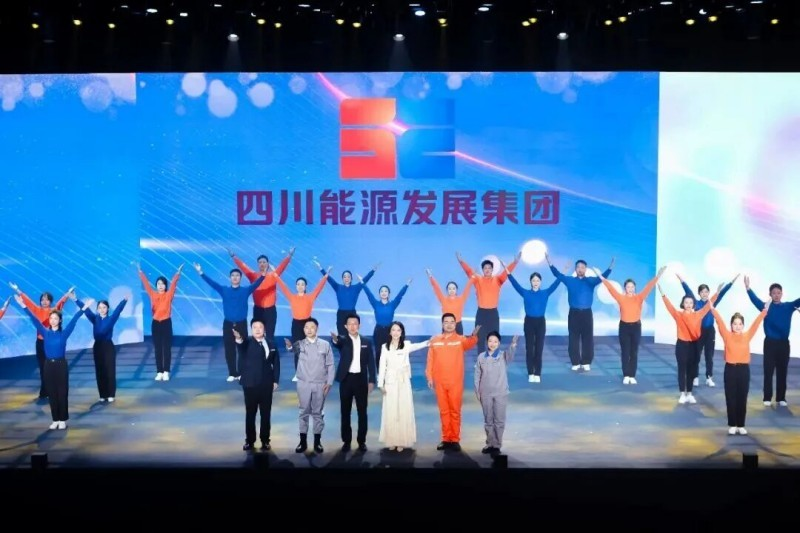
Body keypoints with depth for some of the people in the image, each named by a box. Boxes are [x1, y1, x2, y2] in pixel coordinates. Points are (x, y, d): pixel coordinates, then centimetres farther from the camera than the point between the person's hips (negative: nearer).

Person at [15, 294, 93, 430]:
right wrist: (24, 306, -5)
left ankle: (63, 420, 9)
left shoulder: (64, 333, -1)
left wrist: (83, 308, -20)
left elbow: (73, 321, -10)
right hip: (48, 365, 2)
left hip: (61, 365, -2)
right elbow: (35, 320, 0)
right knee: (51, 393, 6)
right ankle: (55, 420, 14)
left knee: (62, 393, 1)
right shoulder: (45, 332, 4)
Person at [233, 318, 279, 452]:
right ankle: (249, 441, 13)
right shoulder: (247, 342, -5)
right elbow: (241, 346, -30)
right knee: (250, 414, 4)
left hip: (267, 384, 2)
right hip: (250, 384, -2)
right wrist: (238, 339, -54)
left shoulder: (271, 344, 6)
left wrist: (276, 380, 2)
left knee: (266, 414, 7)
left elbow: (276, 363, 10)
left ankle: (265, 441, 16)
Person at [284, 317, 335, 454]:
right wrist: (289, 346, -46)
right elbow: (293, 348, -23)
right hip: (303, 384, 0)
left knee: (318, 413, 7)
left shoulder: (325, 344, 0)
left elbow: (330, 365, 2)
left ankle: (317, 442, 14)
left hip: (320, 384, 0)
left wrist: (329, 382, -4)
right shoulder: (300, 344, 0)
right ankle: (303, 441, 12)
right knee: (304, 412, 6)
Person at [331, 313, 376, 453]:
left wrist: (371, 381, -1)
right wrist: (335, 339, -51)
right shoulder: (343, 341, 0)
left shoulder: (366, 342, 7)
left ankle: (361, 441, 12)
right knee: (345, 412, 4)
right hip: (346, 379, -1)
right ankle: (346, 441, 11)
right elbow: (338, 342, -26)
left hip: (361, 379, 1)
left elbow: (371, 363, 7)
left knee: (362, 412, 4)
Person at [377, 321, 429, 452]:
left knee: (404, 411, 0)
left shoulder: (406, 345, 4)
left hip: (404, 382, -1)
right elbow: (382, 366, 4)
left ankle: (402, 441, 6)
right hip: (390, 382, 1)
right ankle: (391, 441, 9)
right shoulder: (385, 347, 4)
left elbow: (417, 346, -11)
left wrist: (429, 342, -29)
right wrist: (381, 384, -1)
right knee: (390, 412, 3)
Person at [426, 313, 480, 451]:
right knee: (444, 411, 9)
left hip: (455, 382, -2)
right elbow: (430, 360, 6)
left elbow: (469, 344, -24)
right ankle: (446, 439, 16)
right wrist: (429, 377, -1)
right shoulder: (434, 340, 6)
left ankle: (455, 440, 9)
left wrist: (474, 335, -46)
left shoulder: (460, 339, -1)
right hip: (439, 382, 2)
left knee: (455, 411, 3)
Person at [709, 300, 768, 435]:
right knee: (731, 398, 4)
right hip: (730, 369, -1)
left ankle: (741, 425, 14)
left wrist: (765, 311, -11)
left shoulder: (747, 336, 4)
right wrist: (713, 310, -19)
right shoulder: (727, 336, 0)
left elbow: (756, 323, -2)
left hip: (744, 369, 1)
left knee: (742, 399, 6)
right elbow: (720, 323, -9)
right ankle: (732, 425, 11)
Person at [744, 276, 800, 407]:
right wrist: (748, 288, -36)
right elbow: (755, 300, -17)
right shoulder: (766, 306, -1)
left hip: (784, 343, 2)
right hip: (770, 343, -2)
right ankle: (767, 398, 9)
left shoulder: (789, 306, 4)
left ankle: (781, 398, 17)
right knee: (768, 371, 2)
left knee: (782, 372, 8)